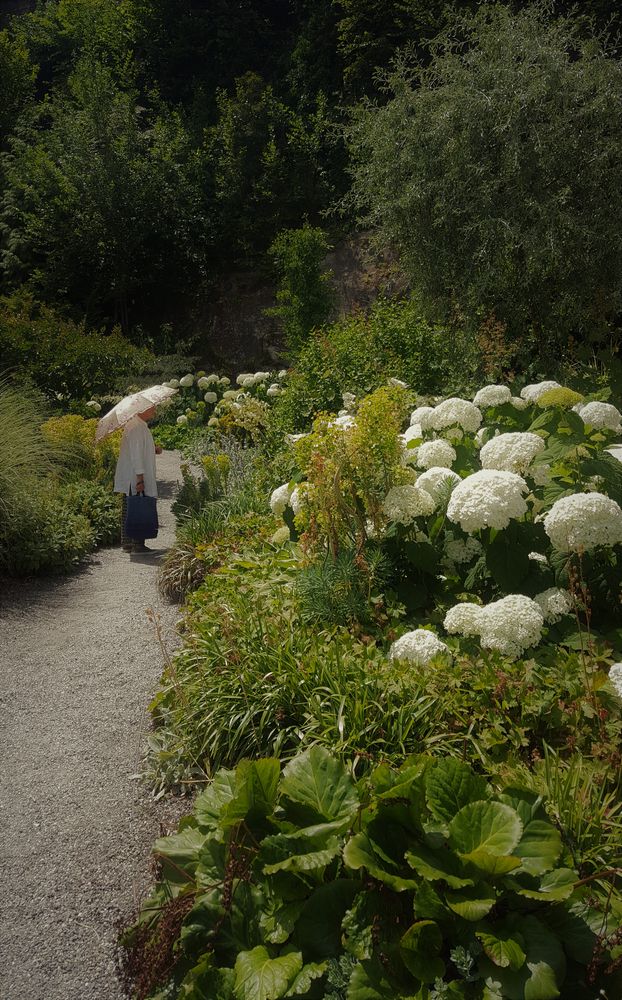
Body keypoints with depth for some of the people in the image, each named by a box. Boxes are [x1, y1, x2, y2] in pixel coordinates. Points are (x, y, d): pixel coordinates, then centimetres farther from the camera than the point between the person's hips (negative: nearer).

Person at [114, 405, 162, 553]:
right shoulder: (137, 427, -16)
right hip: (135, 478, -10)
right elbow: (136, 454, -20)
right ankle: (138, 544, -2)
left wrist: (153, 451, 11)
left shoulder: (131, 424, 17)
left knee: (128, 510, 12)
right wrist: (140, 479, -22)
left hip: (128, 480, 10)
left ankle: (127, 543, 17)